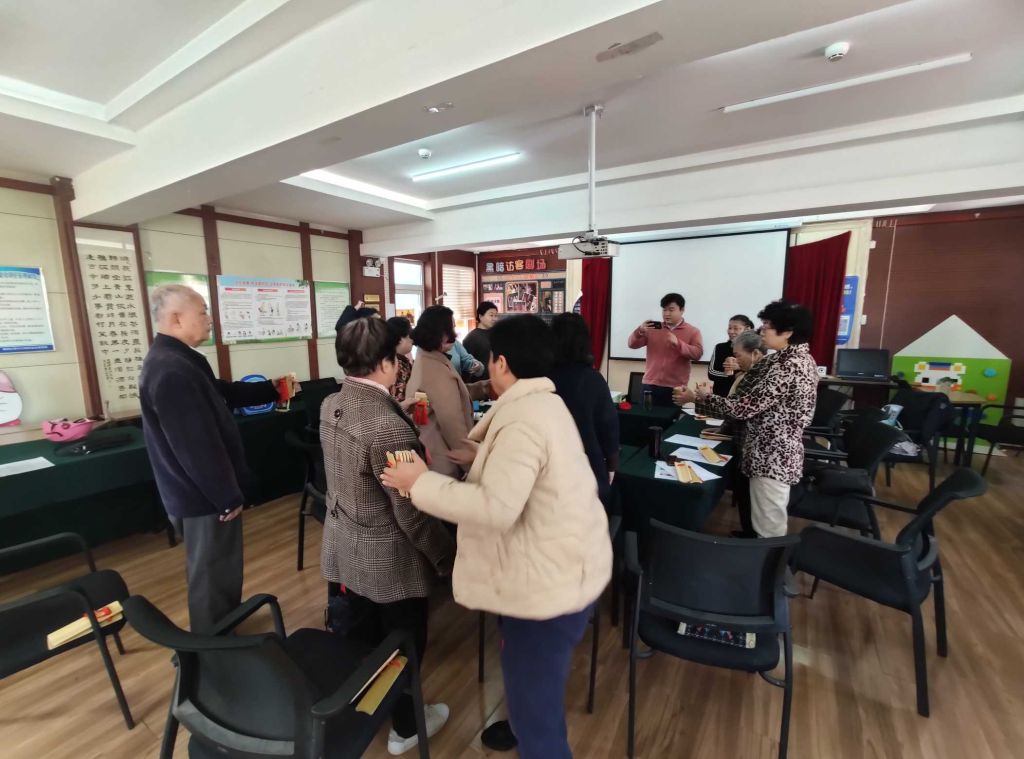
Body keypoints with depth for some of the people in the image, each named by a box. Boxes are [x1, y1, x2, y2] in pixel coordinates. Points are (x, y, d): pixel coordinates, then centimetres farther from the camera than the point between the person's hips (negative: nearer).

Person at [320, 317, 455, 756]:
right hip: (388, 558, -7)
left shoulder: (331, 406, -5)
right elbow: (411, 513, -25)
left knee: (364, 635, 28)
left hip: (345, 548, 7)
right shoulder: (389, 427, -32)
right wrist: (448, 556, -11)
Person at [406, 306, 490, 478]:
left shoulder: (424, 360, 6)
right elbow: (453, 426, -25)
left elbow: (453, 394, 8)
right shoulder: (438, 371, -26)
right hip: (439, 461, -10)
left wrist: (485, 387, 5)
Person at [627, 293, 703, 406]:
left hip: (676, 387, -2)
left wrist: (677, 343, -22)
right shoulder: (653, 328, 10)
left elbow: (698, 353, -8)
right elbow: (632, 344, 4)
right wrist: (640, 331, -16)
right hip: (651, 385, 2)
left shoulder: (693, 331, 5)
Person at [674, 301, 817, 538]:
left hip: (771, 456, -10)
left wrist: (699, 397, -16)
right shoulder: (801, 358, 8)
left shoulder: (786, 366, -24)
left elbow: (746, 407, -25)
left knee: (768, 530, 6)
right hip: (780, 452, 10)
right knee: (772, 523, 24)